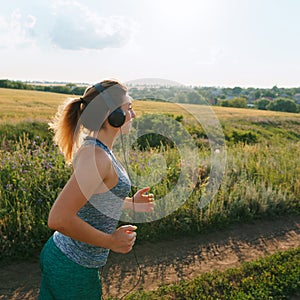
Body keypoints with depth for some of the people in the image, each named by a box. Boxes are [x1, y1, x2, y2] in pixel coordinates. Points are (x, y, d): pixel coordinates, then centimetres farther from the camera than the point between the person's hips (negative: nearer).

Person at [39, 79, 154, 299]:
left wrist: (131, 203, 12)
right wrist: (110, 241, -22)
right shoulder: (96, 157, -28)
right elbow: (59, 219, -32)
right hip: (73, 268, -8)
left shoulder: (91, 147, 2)